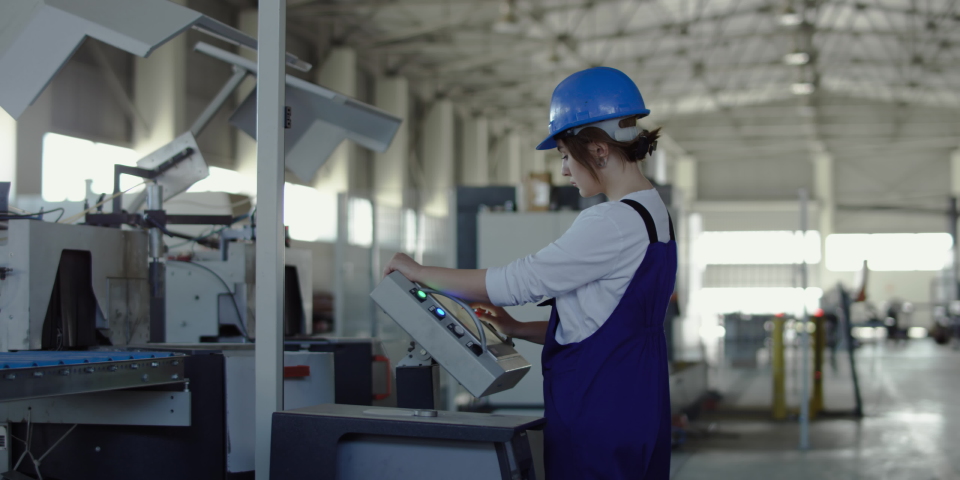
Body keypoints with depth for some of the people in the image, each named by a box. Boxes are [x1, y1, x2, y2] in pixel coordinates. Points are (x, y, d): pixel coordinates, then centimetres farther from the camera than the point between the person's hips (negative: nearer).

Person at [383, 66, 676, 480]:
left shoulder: (613, 223, -18)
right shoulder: (652, 214, 13)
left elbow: (516, 282, -15)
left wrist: (419, 272, -4)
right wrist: (517, 329, 13)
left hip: (598, 415, -10)